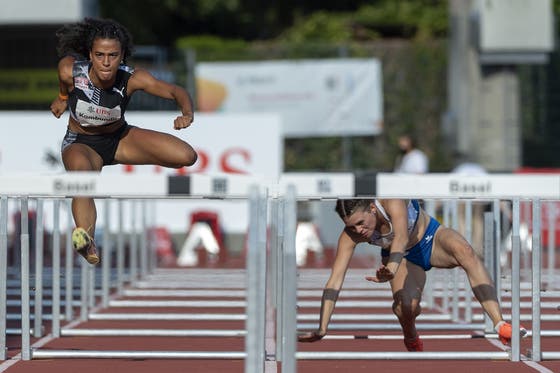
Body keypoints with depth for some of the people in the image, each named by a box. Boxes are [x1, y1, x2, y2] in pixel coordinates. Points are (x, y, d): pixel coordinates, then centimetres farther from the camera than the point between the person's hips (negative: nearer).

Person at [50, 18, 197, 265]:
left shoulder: (132, 79, -25)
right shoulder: (70, 70, -25)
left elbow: (176, 92, -22)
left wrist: (187, 114, -44)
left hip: (120, 138, 3)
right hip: (81, 143, -3)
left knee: (187, 156, -12)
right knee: (82, 171, -42)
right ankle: (85, 239, -54)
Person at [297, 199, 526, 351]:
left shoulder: (391, 201, -35)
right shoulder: (350, 236, -26)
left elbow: (401, 236, -51)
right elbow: (335, 280, -28)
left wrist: (392, 268, -71)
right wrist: (322, 329, -35)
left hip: (431, 238, -2)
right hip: (405, 258, 2)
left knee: (463, 250, -36)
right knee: (406, 305, -29)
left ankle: (501, 326, -45)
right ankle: (412, 343, 10)